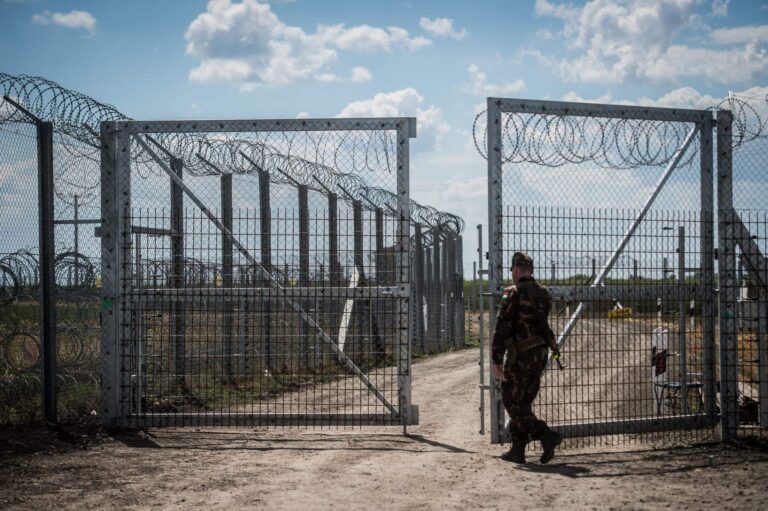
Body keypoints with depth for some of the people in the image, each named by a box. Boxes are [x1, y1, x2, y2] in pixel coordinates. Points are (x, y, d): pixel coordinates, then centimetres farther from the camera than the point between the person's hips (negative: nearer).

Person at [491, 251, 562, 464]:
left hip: (520, 356, -7)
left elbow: (502, 328, -16)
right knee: (523, 402, 14)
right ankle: (517, 450, 14)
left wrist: (496, 360, -14)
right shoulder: (543, 294, 9)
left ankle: (547, 436, -14)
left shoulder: (514, 294, -12)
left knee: (513, 403, -1)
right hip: (540, 353, 7)